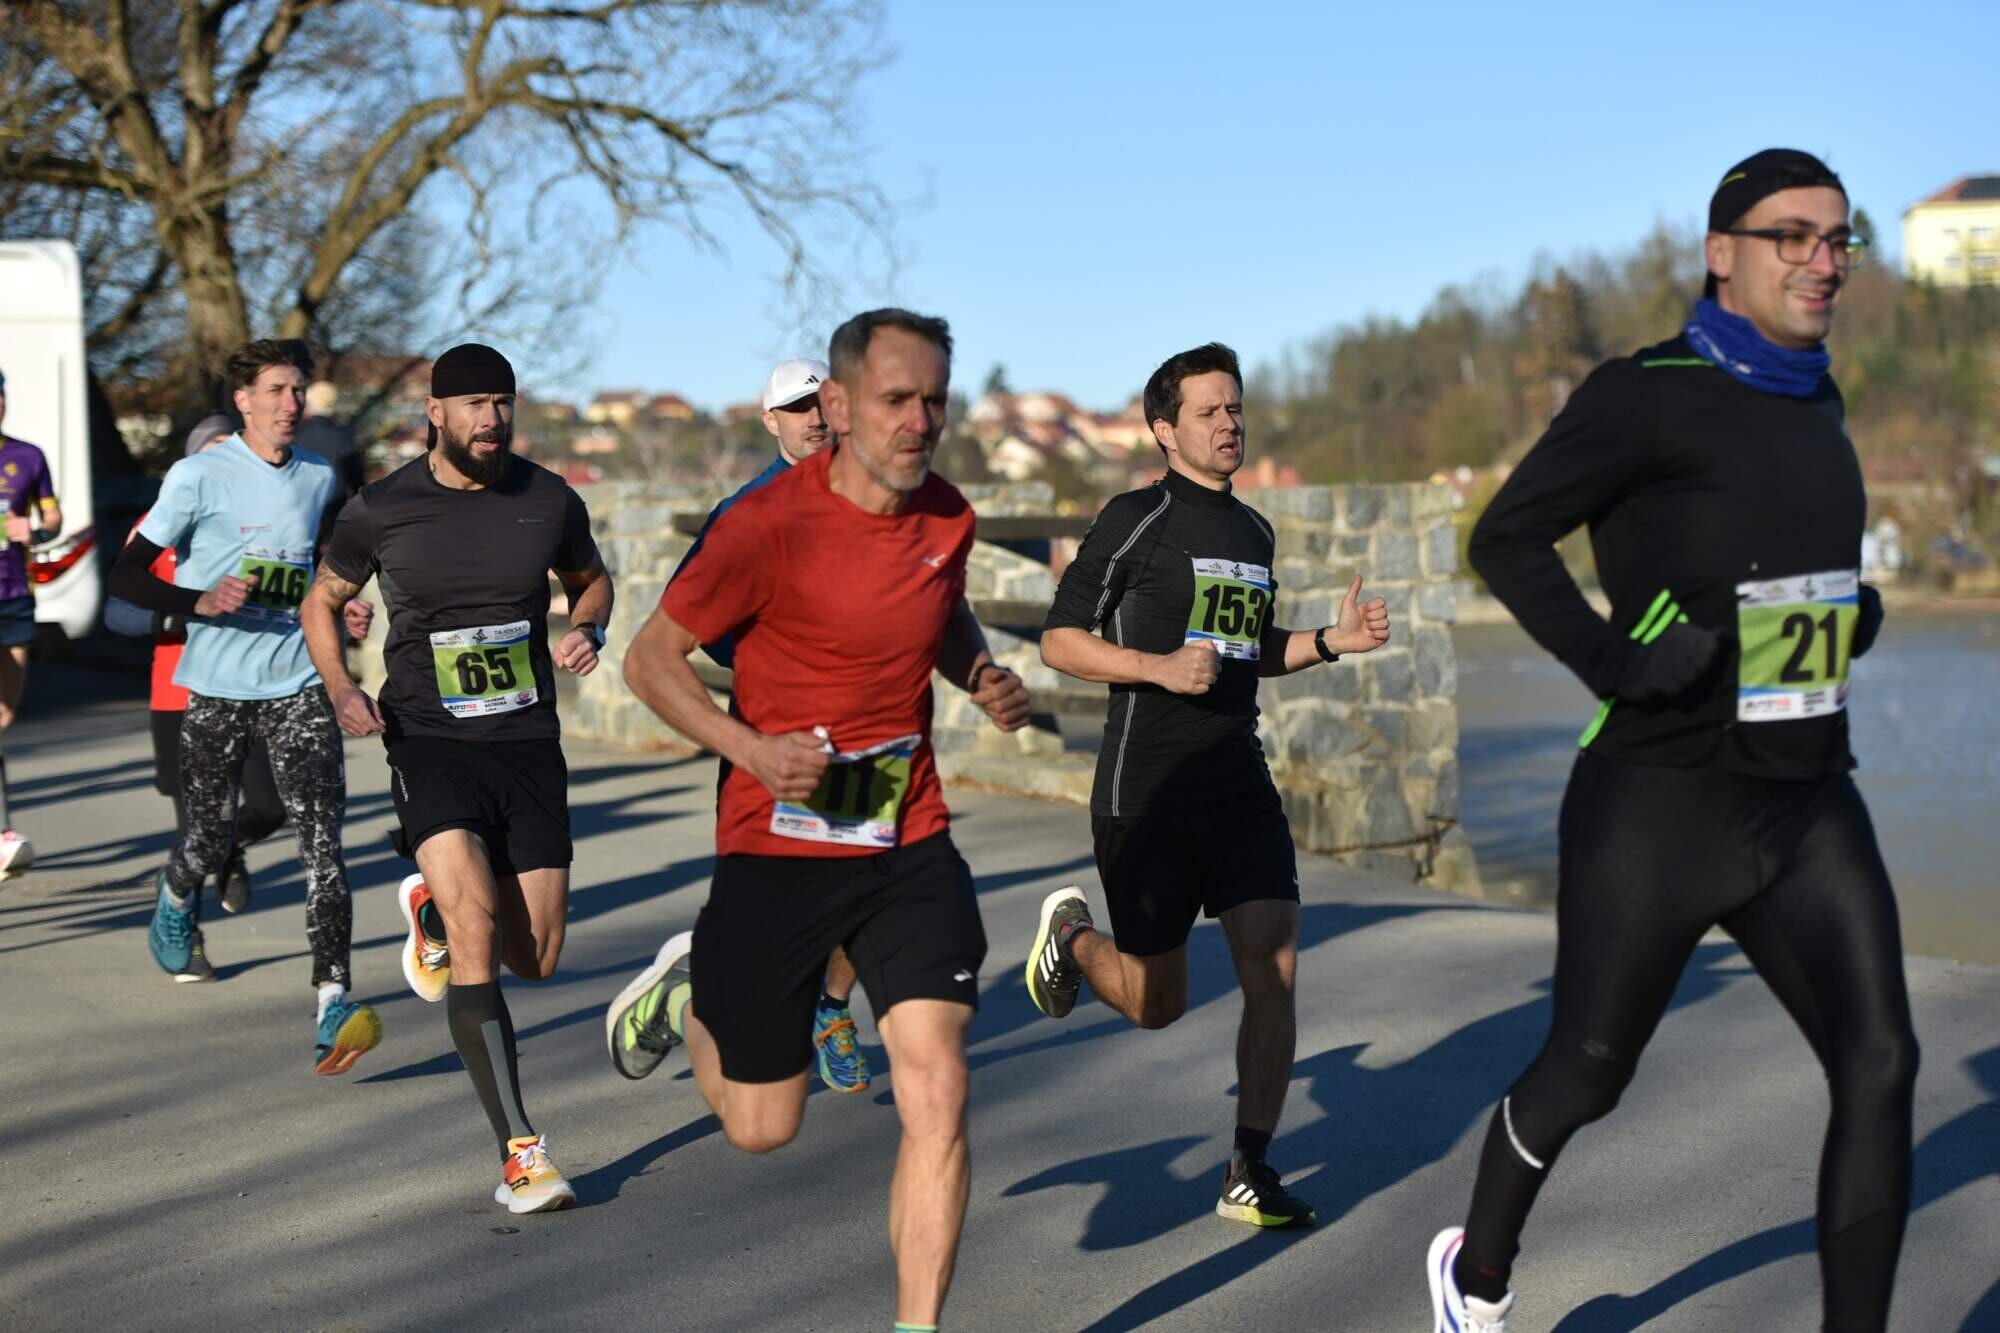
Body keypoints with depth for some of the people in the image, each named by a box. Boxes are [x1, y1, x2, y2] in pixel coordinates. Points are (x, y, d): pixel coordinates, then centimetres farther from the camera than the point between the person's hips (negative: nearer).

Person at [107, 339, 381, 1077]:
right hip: (218, 689, -2)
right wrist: (200, 601, -23)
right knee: (210, 840, 12)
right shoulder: (199, 476, -7)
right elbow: (125, 575, -8)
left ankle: (334, 1003, -18)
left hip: (300, 686, 2)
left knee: (322, 842, -13)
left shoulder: (319, 477, 7)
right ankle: (176, 905, 49)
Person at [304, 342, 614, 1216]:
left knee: (536, 960, 5)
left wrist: (587, 632, -3)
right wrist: (342, 691, -6)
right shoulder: (381, 511, -4)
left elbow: (590, 579, 20)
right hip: (430, 743, -3)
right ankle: (519, 1153, -13)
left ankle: (431, 906, 40)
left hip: (529, 743, 3)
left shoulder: (548, 501, 1)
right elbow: (323, 602, 12)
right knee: (475, 941, -21)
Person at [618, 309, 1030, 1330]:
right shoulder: (770, 525, -16)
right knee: (760, 1126, 10)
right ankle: (690, 981, 42)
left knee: (937, 1093, -10)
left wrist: (984, 678, 2)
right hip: (778, 850, -3)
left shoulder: (946, 517, 1)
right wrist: (752, 749, -25)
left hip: (910, 845, 4)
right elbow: (650, 659, -10)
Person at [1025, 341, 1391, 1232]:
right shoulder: (1137, 520, -7)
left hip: (1238, 782, 5)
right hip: (1144, 793, -5)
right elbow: (1060, 640, -7)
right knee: (1158, 1005, 5)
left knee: (1273, 969, -9)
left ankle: (1248, 1175, 3)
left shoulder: (1254, 532, 14)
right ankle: (1071, 932, 38)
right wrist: (1161, 667, -20)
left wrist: (1333, 641, 10)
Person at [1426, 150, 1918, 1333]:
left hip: (1808, 805, 6)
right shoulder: (1655, 394, -12)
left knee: (1880, 1066, -8)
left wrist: (1855, 614, 9)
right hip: (1664, 803, -6)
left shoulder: (1816, 401, 12)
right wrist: (1615, 662, -21)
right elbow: (1507, 538, -11)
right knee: (1587, 1074, 8)